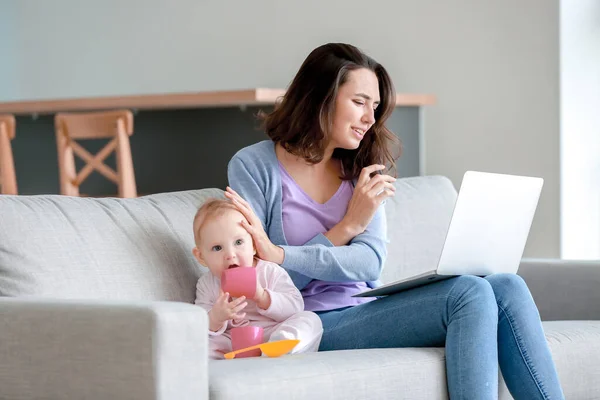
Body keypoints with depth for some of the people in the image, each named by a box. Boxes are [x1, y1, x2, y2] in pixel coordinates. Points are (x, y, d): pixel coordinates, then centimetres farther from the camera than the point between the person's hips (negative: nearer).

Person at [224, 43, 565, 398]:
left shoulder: (363, 172, 14)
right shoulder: (253, 167, -1)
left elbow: (371, 262, -2)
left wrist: (282, 256, -18)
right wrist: (348, 226, -11)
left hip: (367, 310, 6)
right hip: (316, 323, -6)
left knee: (507, 288, -18)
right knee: (470, 294, -25)